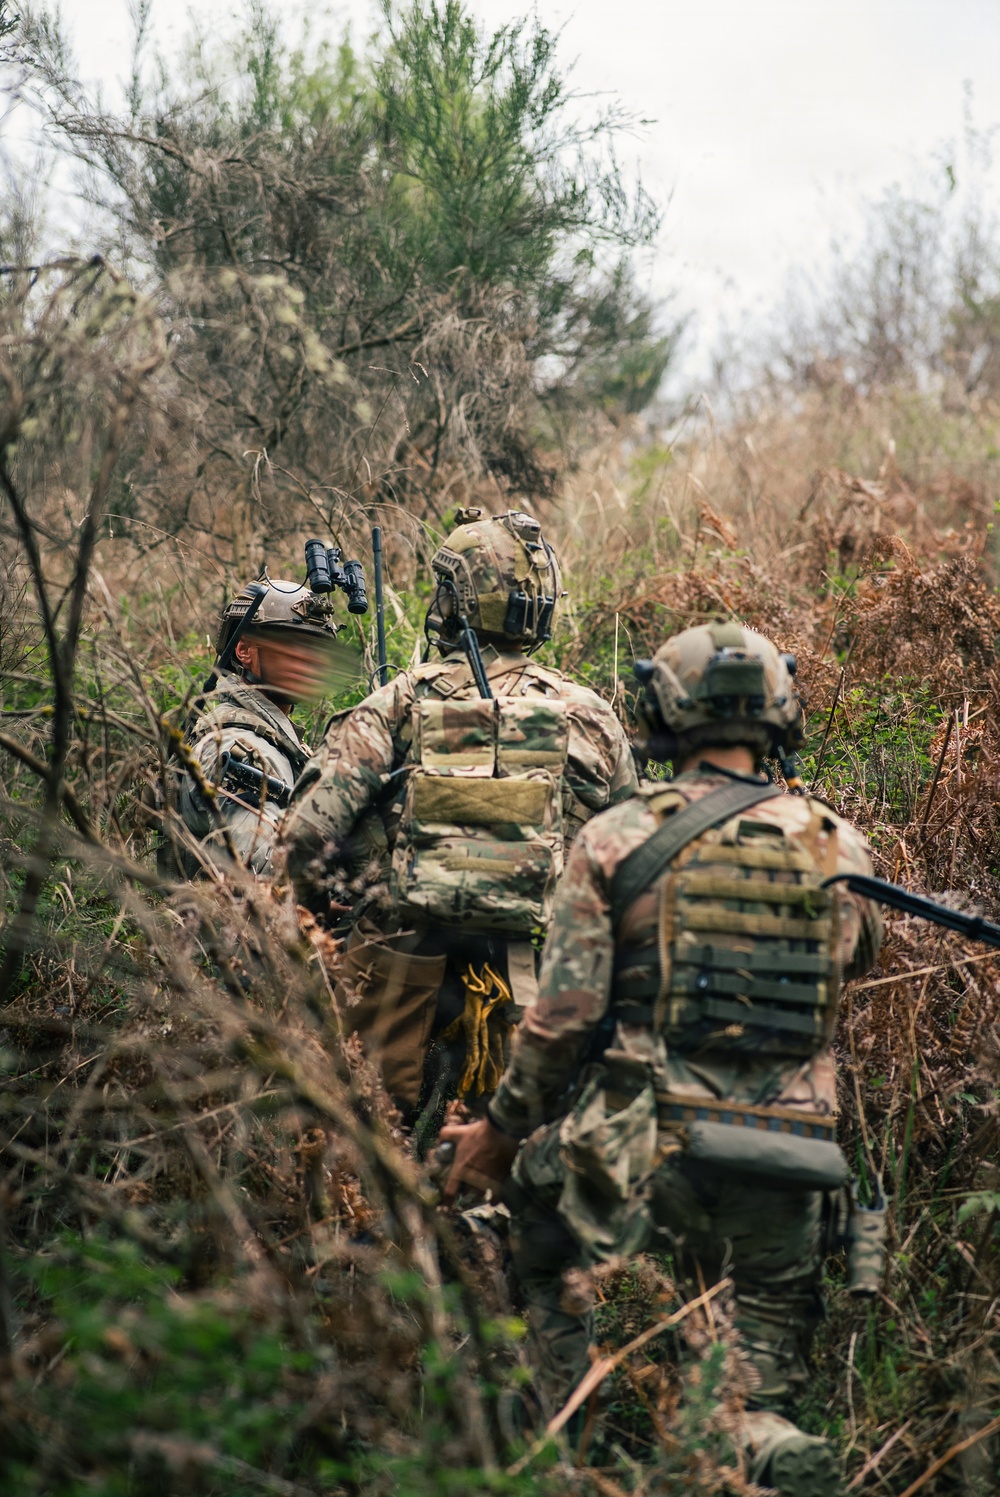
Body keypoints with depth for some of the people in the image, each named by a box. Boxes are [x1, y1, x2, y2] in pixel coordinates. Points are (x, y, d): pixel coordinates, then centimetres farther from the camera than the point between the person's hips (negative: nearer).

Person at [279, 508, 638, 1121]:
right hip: (528, 974, 1)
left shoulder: (403, 702, -4)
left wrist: (322, 906, 10)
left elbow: (312, 827, -8)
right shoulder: (587, 716, 3)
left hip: (403, 962, -1)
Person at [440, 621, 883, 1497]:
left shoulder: (616, 839, -3)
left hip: (649, 1145, -2)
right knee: (762, 1366, 15)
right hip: (789, 1159, 2)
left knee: (545, 1258, 24)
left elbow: (564, 1013, -5)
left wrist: (503, 1130, 8)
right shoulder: (838, 848, 5)